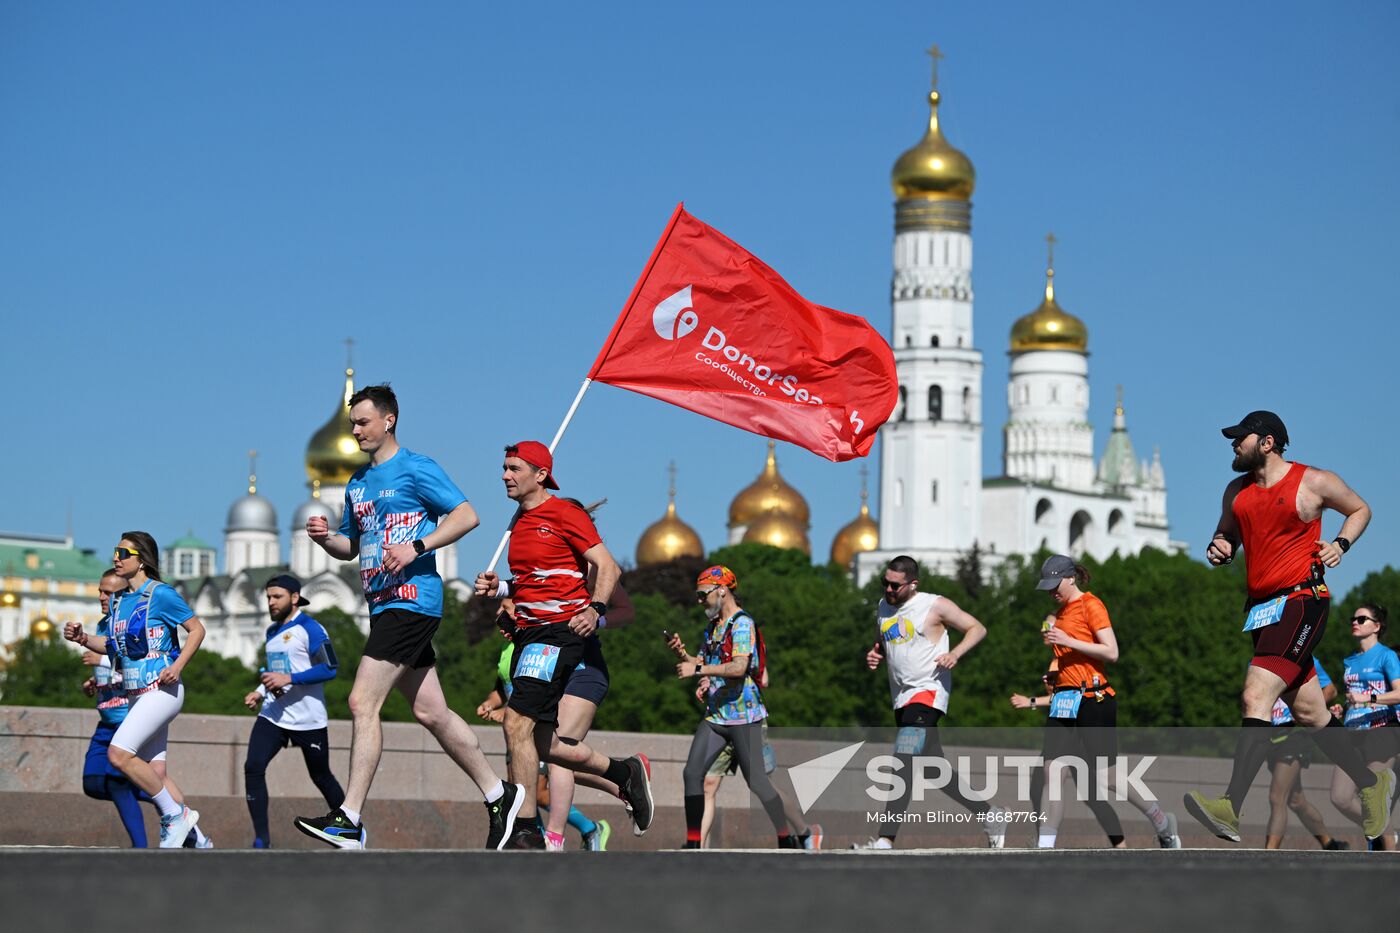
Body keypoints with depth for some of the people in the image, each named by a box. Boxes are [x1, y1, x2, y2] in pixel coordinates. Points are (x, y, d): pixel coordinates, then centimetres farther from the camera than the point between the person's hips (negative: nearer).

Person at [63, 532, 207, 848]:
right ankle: (194, 838, 16)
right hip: (134, 694, 8)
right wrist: (83, 639, 4)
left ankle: (175, 815, -6)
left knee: (118, 754, -20)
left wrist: (177, 667, -15)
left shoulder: (160, 594, -9)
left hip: (160, 690, -8)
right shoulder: (118, 600, 14)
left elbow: (197, 629, -4)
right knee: (154, 772, 6)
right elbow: (114, 645, 22)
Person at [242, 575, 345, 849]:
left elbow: (330, 669, -20)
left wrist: (289, 679, -25)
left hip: (308, 719, -6)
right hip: (273, 715, 6)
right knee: (253, 767, -14)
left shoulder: (309, 628, -11)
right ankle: (262, 839, -11)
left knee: (321, 776, 7)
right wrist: (260, 693, 11)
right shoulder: (272, 632, 14)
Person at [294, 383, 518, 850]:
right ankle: (499, 794, 20)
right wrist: (325, 538, 5)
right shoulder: (356, 483, 19)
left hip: (411, 599, -9)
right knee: (430, 712, 10)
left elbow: (467, 515, -10)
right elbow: (351, 547, 27)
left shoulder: (416, 469, -5)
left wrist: (417, 547, -19)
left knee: (363, 703, -15)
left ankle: (350, 820, -16)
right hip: (383, 605, 9)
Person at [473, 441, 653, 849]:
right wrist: (500, 588, 12)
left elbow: (607, 567, -9)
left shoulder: (563, 513, -5)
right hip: (528, 632, 9)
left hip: (558, 630, -9)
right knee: (542, 743, 7)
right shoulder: (520, 521, 19)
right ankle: (626, 773, 26)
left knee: (517, 721, -18)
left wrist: (594, 609, -24)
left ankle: (525, 831, -13)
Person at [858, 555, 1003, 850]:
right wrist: (874, 658, 1)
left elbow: (977, 629, -2)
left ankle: (885, 839, -28)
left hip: (929, 692, -8)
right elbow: (881, 648, 25)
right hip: (902, 698, 8)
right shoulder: (883, 608, 11)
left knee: (904, 762, -21)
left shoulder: (935, 606, -8)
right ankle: (989, 815, 26)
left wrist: (955, 654, -19)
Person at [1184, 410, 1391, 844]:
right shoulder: (1236, 491, 13)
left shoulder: (1314, 481, -2)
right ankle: (1372, 784, 30)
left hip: (1302, 601, -7)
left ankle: (1230, 809, -32)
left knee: (1256, 697, -22)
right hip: (1262, 608, 7)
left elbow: (1360, 509, 12)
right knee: (1310, 714, 12)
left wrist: (1341, 544, -5)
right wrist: (1219, 548, 1)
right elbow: (1227, 536, 25)